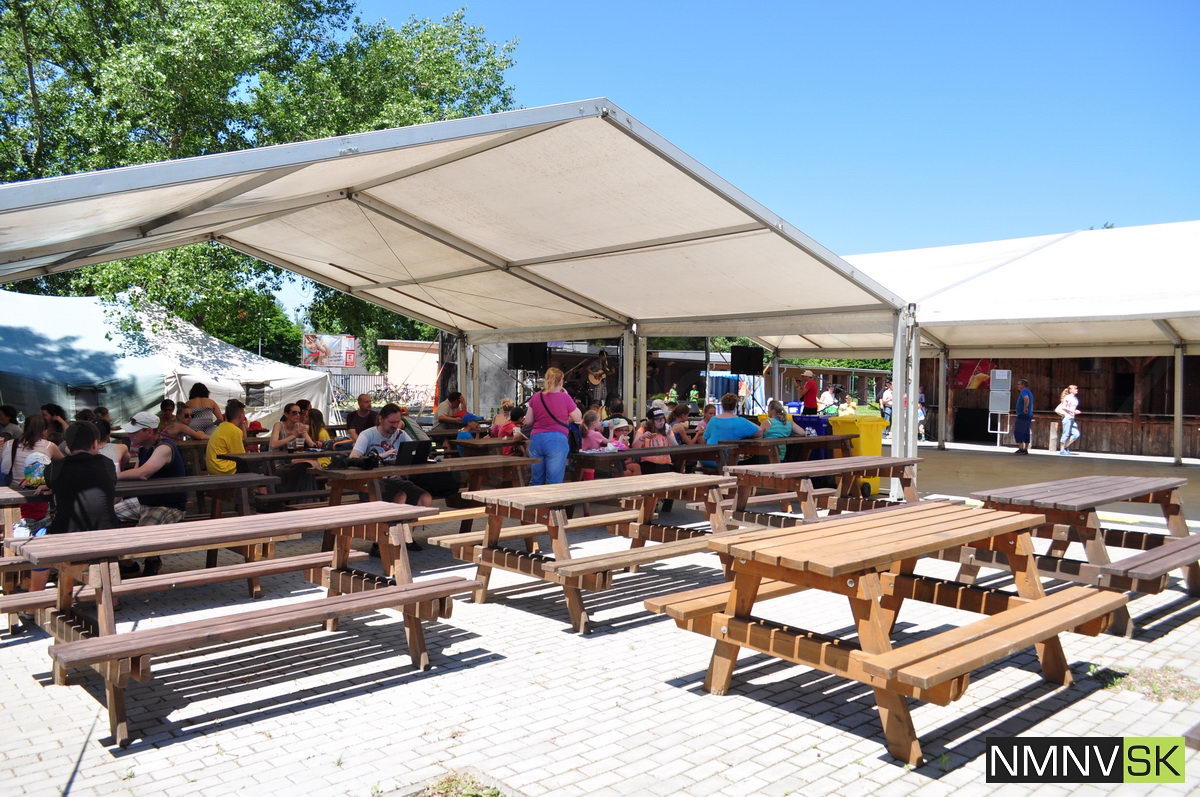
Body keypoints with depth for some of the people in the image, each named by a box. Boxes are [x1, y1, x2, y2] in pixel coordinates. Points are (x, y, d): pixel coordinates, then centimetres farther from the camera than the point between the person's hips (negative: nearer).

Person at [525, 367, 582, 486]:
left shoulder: (535, 397, 5)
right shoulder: (564, 397, -7)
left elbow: (529, 421, 12)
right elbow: (578, 418, 4)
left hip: (536, 439, 4)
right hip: (557, 440, -4)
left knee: (536, 481, 14)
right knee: (554, 483, -1)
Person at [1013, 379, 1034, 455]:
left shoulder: (1024, 391, -11)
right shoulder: (1029, 392, 21)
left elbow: (1026, 399, -32)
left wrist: (1025, 408, -27)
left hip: (1022, 415, -10)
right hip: (1029, 415, 10)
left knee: (1017, 432, -10)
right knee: (1026, 433, 9)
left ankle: (1021, 448, -14)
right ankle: (1026, 449, 9)